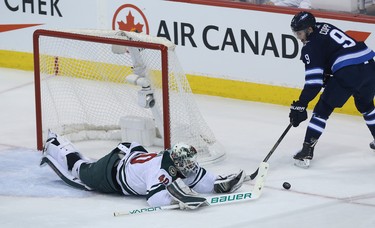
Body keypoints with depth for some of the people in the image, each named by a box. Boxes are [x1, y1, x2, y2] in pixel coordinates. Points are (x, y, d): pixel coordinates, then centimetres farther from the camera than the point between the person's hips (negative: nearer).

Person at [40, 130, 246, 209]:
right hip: (112, 171, -6)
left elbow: (202, 181, -14)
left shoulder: (181, 166, -19)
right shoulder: (159, 170, -42)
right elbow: (154, 198, -55)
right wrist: (176, 196, -64)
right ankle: (54, 147, 44)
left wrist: (221, 184, -30)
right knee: (79, 173, 21)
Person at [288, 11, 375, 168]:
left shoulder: (312, 46, -4)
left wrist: (300, 105, -9)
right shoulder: (324, 27, 19)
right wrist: (326, 75, 29)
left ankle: (307, 151, -5)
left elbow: (313, 81, -10)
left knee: (322, 110, 0)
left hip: (348, 72, -8)